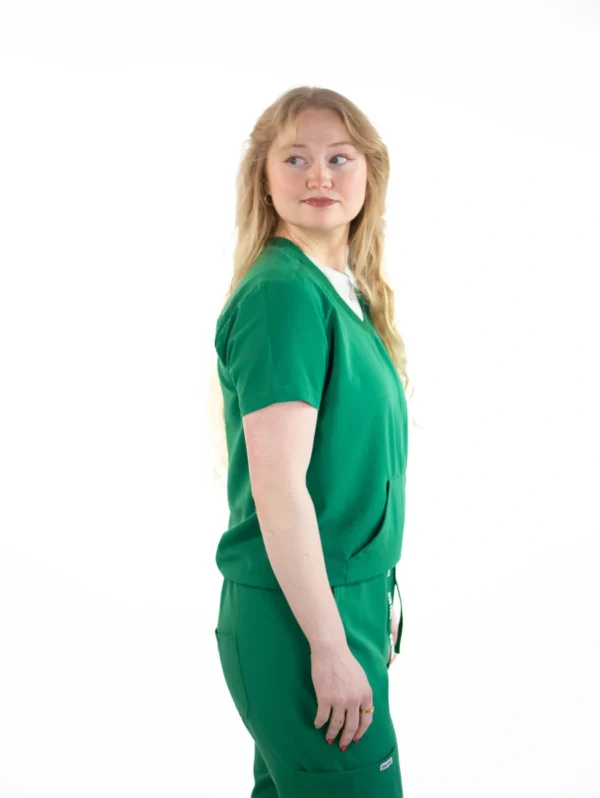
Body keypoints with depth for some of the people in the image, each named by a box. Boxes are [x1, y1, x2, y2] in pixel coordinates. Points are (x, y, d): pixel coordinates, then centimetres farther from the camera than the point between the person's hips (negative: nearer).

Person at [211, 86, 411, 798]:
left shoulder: (351, 295, 10)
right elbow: (276, 487, -21)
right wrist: (330, 647, -21)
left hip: (349, 596, 8)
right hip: (298, 614, -8)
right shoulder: (281, 293, -16)